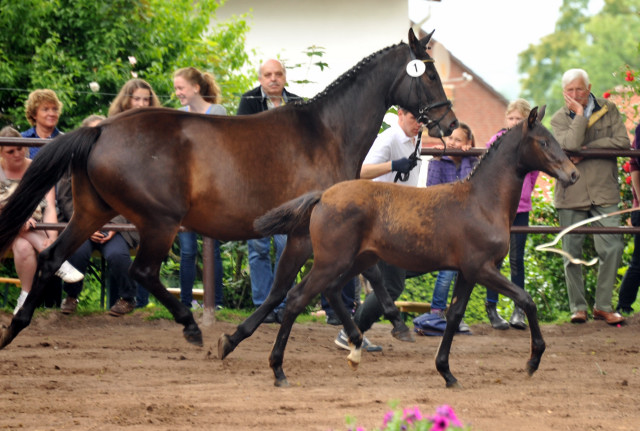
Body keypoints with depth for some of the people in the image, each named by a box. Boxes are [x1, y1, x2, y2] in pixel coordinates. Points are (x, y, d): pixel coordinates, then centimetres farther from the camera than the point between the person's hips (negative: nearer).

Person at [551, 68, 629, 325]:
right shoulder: (559, 119, 3)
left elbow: (622, 142, -7)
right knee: (572, 253, 2)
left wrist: (587, 149, -12)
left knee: (611, 248, -6)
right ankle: (578, 307, 12)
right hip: (571, 195, 0)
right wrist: (579, 114, -13)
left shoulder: (608, 110, 6)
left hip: (604, 192, 0)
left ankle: (603, 305, 4)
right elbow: (570, 144, -17)